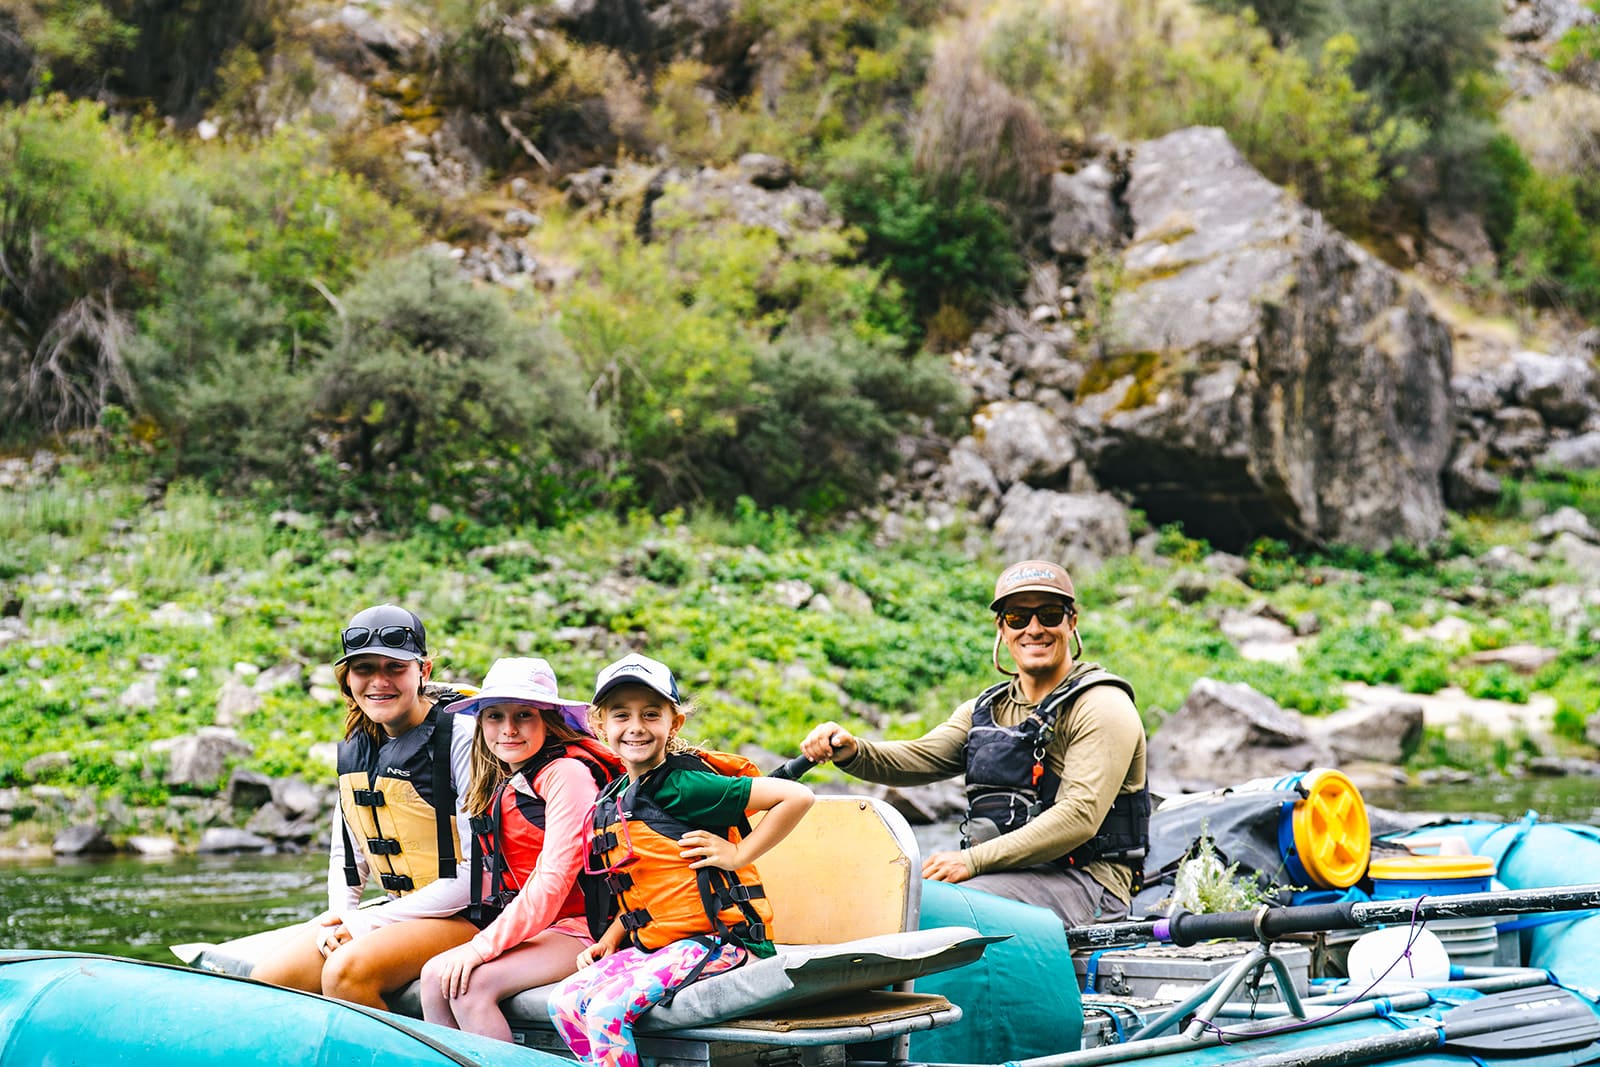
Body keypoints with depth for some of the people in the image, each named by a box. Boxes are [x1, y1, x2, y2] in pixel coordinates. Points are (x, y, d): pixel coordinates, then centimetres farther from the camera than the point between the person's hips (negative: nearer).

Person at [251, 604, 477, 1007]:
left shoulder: (461, 738, -14)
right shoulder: (355, 750, 9)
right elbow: (345, 857, 19)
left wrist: (373, 922, -15)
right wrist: (340, 919, -4)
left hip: (464, 914, -7)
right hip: (398, 910, 7)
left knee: (345, 972, -29)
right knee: (268, 979, -8)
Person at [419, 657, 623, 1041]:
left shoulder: (566, 773, -10)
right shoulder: (498, 785, 17)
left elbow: (554, 879, -18)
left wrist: (483, 947, -18)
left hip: (580, 926, -8)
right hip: (526, 928, 8)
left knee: (473, 985, -26)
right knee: (435, 976, -12)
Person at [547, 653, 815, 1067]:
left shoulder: (682, 785, -13)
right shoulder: (612, 802, 12)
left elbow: (796, 797, -18)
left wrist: (738, 855, -14)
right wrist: (609, 939, 10)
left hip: (714, 939, -8)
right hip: (651, 943, 8)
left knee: (607, 1010, -24)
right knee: (564, 1001, -8)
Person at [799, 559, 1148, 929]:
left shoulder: (1103, 707, -7)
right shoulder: (986, 709, 18)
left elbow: (1080, 817, -18)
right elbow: (919, 758, 6)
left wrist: (974, 860, -23)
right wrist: (851, 751, -17)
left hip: (1085, 881, -7)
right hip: (1006, 868, 7)